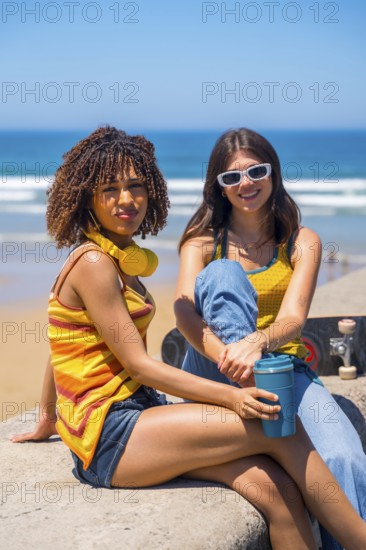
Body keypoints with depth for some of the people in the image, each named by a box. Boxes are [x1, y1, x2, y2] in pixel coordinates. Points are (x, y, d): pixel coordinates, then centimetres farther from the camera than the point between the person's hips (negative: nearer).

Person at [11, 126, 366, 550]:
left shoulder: (118, 260, 15)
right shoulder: (93, 263, -12)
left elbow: (65, 345, 23)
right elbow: (137, 364, -15)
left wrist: (48, 422, 31)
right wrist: (230, 397, -20)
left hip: (134, 414, 8)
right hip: (108, 437, -8)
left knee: (273, 487, -13)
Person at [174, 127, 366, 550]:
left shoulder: (302, 242, 5)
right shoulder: (203, 241, 3)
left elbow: (293, 319, -11)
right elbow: (184, 313, -16)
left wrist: (256, 343, -36)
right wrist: (231, 357, -38)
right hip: (213, 373, 0)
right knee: (224, 273, -26)